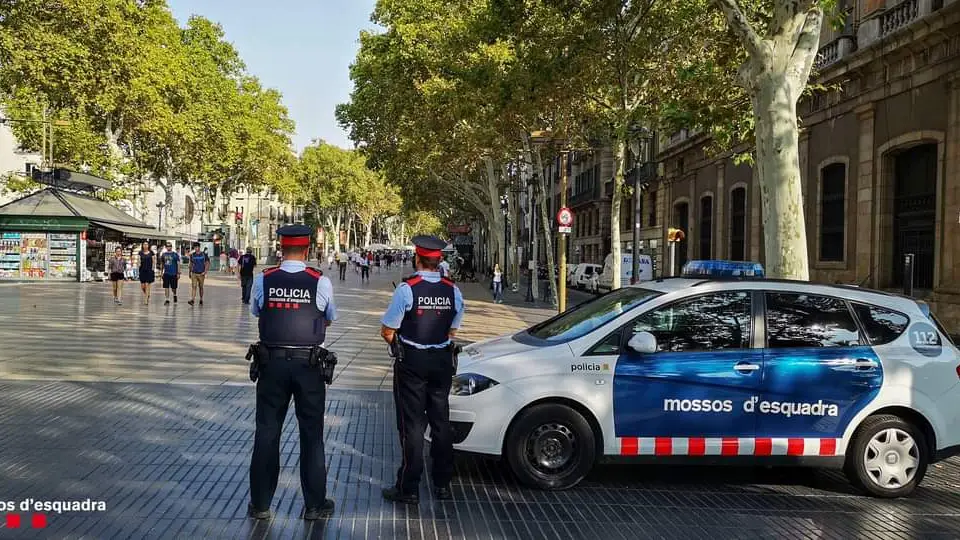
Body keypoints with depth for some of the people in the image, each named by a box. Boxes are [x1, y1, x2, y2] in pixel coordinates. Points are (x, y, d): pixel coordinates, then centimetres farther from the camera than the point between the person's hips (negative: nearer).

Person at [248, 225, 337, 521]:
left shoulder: (263, 280, -5)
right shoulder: (321, 282, -9)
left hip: (272, 363, 1)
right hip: (309, 364, -1)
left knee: (267, 431, 11)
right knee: (311, 433, 9)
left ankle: (260, 503, 20)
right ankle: (314, 504, 17)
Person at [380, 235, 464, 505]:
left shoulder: (407, 288, -16)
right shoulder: (453, 291, -2)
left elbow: (387, 332, -11)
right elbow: (452, 331, 7)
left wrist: (399, 346, 8)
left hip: (411, 363, -4)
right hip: (442, 361, 4)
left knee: (412, 424, 3)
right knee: (441, 421, 14)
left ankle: (409, 489, 7)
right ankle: (442, 484, 24)